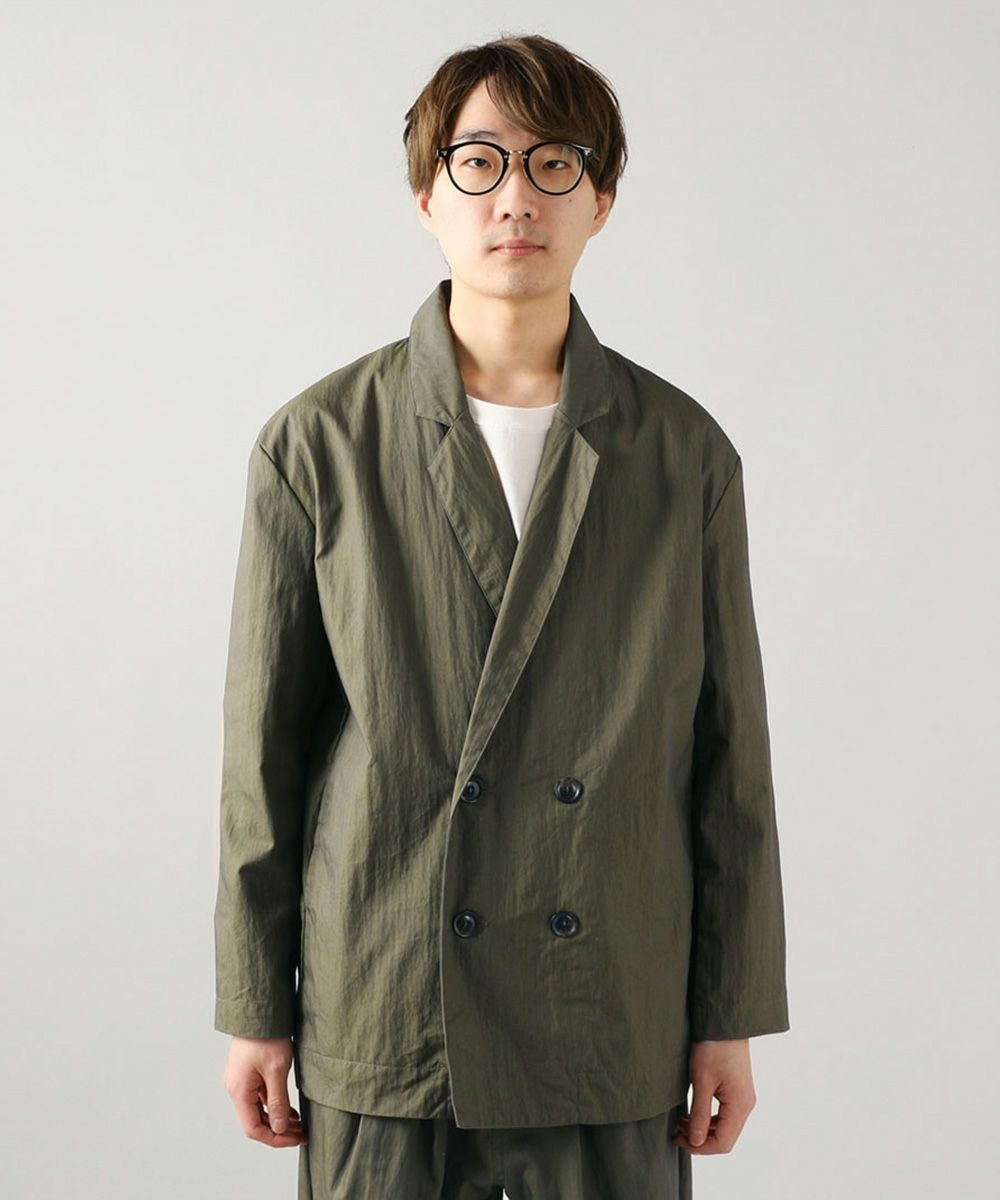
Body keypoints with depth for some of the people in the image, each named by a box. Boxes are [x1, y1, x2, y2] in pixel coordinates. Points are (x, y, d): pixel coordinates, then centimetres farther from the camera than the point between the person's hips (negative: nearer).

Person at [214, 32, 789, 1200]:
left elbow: (730, 749, 3)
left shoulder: (683, 450, 1)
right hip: (383, 1023, -1)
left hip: (615, 1034, 1)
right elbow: (265, 747, 1)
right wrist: (254, 1008, 2)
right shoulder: (320, 443, -2)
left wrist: (731, 1017, 3)